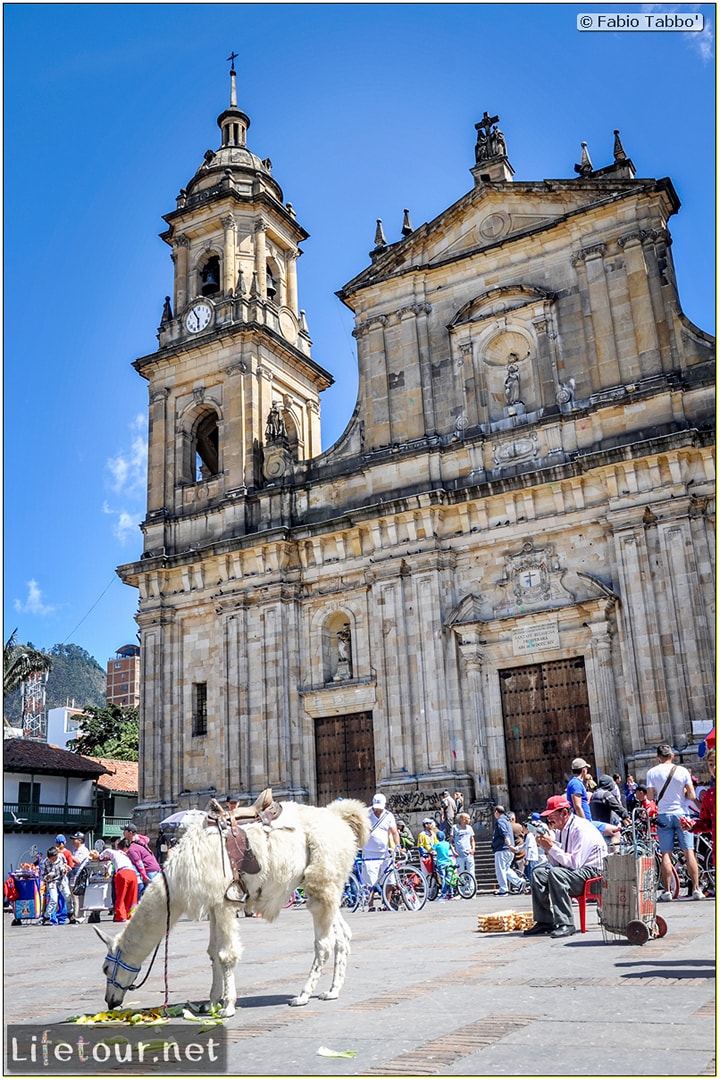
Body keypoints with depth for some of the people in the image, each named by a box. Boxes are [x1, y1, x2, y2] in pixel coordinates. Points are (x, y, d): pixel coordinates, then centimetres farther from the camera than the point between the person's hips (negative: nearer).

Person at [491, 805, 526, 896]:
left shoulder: (500, 821, -10)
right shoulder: (507, 821, 20)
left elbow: (505, 834, -24)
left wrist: (509, 845, -35)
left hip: (502, 849, -9)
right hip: (509, 851, 9)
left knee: (500, 870, -3)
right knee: (506, 869, 16)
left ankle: (503, 890, -2)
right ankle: (519, 882, 1)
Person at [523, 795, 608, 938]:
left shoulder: (581, 828, -18)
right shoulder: (560, 830, 9)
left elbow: (574, 863, -26)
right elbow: (556, 863, 11)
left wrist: (552, 847, -23)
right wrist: (545, 847, -4)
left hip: (590, 871, -9)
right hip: (574, 869, 9)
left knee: (556, 873, -31)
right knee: (538, 873, -4)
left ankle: (565, 924, -28)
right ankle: (544, 921, -3)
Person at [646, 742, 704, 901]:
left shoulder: (652, 772, -3)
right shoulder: (682, 771, -2)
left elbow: (650, 797, -5)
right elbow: (692, 796, -3)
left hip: (663, 815, 0)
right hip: (681, 814, 0)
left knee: (666, 854, 3)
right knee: (689, 852, 3)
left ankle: (666, 891, 3)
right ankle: (696, 889, 1)